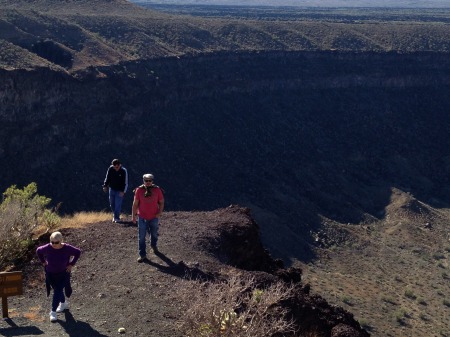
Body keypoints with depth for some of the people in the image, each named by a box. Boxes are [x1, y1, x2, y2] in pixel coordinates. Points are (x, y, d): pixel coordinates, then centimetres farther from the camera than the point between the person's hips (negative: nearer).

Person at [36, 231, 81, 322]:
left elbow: (78, 252, -4)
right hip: (50, 274, 3)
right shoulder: (47, 248, -18)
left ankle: (53, 312, -7)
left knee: (58, 292, -12)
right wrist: (43, 262, 0)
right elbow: (38, 251, 3)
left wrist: (71, 264, -8)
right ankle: (64, 303, 45)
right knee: (57, 290, 19)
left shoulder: (67, 248, -21)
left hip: (63, 273, -3)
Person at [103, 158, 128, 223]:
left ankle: (117, 218, 4)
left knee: (118, 205, -6)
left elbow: (125, 182, -12)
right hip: (112, 189, 4)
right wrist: (105, 186, -1)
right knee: (112, 204, 11)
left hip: (119, 190, -4)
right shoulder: (110, 169, -7)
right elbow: (107, 178, 7)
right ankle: (114, 215, 32)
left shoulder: (124, 171, -16)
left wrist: (123, 191, -19)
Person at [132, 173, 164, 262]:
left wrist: (160, 212, -13)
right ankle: (142, 255, 9)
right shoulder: (139, 190, -10)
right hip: (142, 218, -1)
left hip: (154, 217, 1)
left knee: (154, 234, 21)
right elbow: (135, 204, -4)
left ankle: (154, 245, 51)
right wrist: (133, 216, -4)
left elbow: (161, 202, 2)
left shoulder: (157, 190, -8)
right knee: (141, 237, 0)